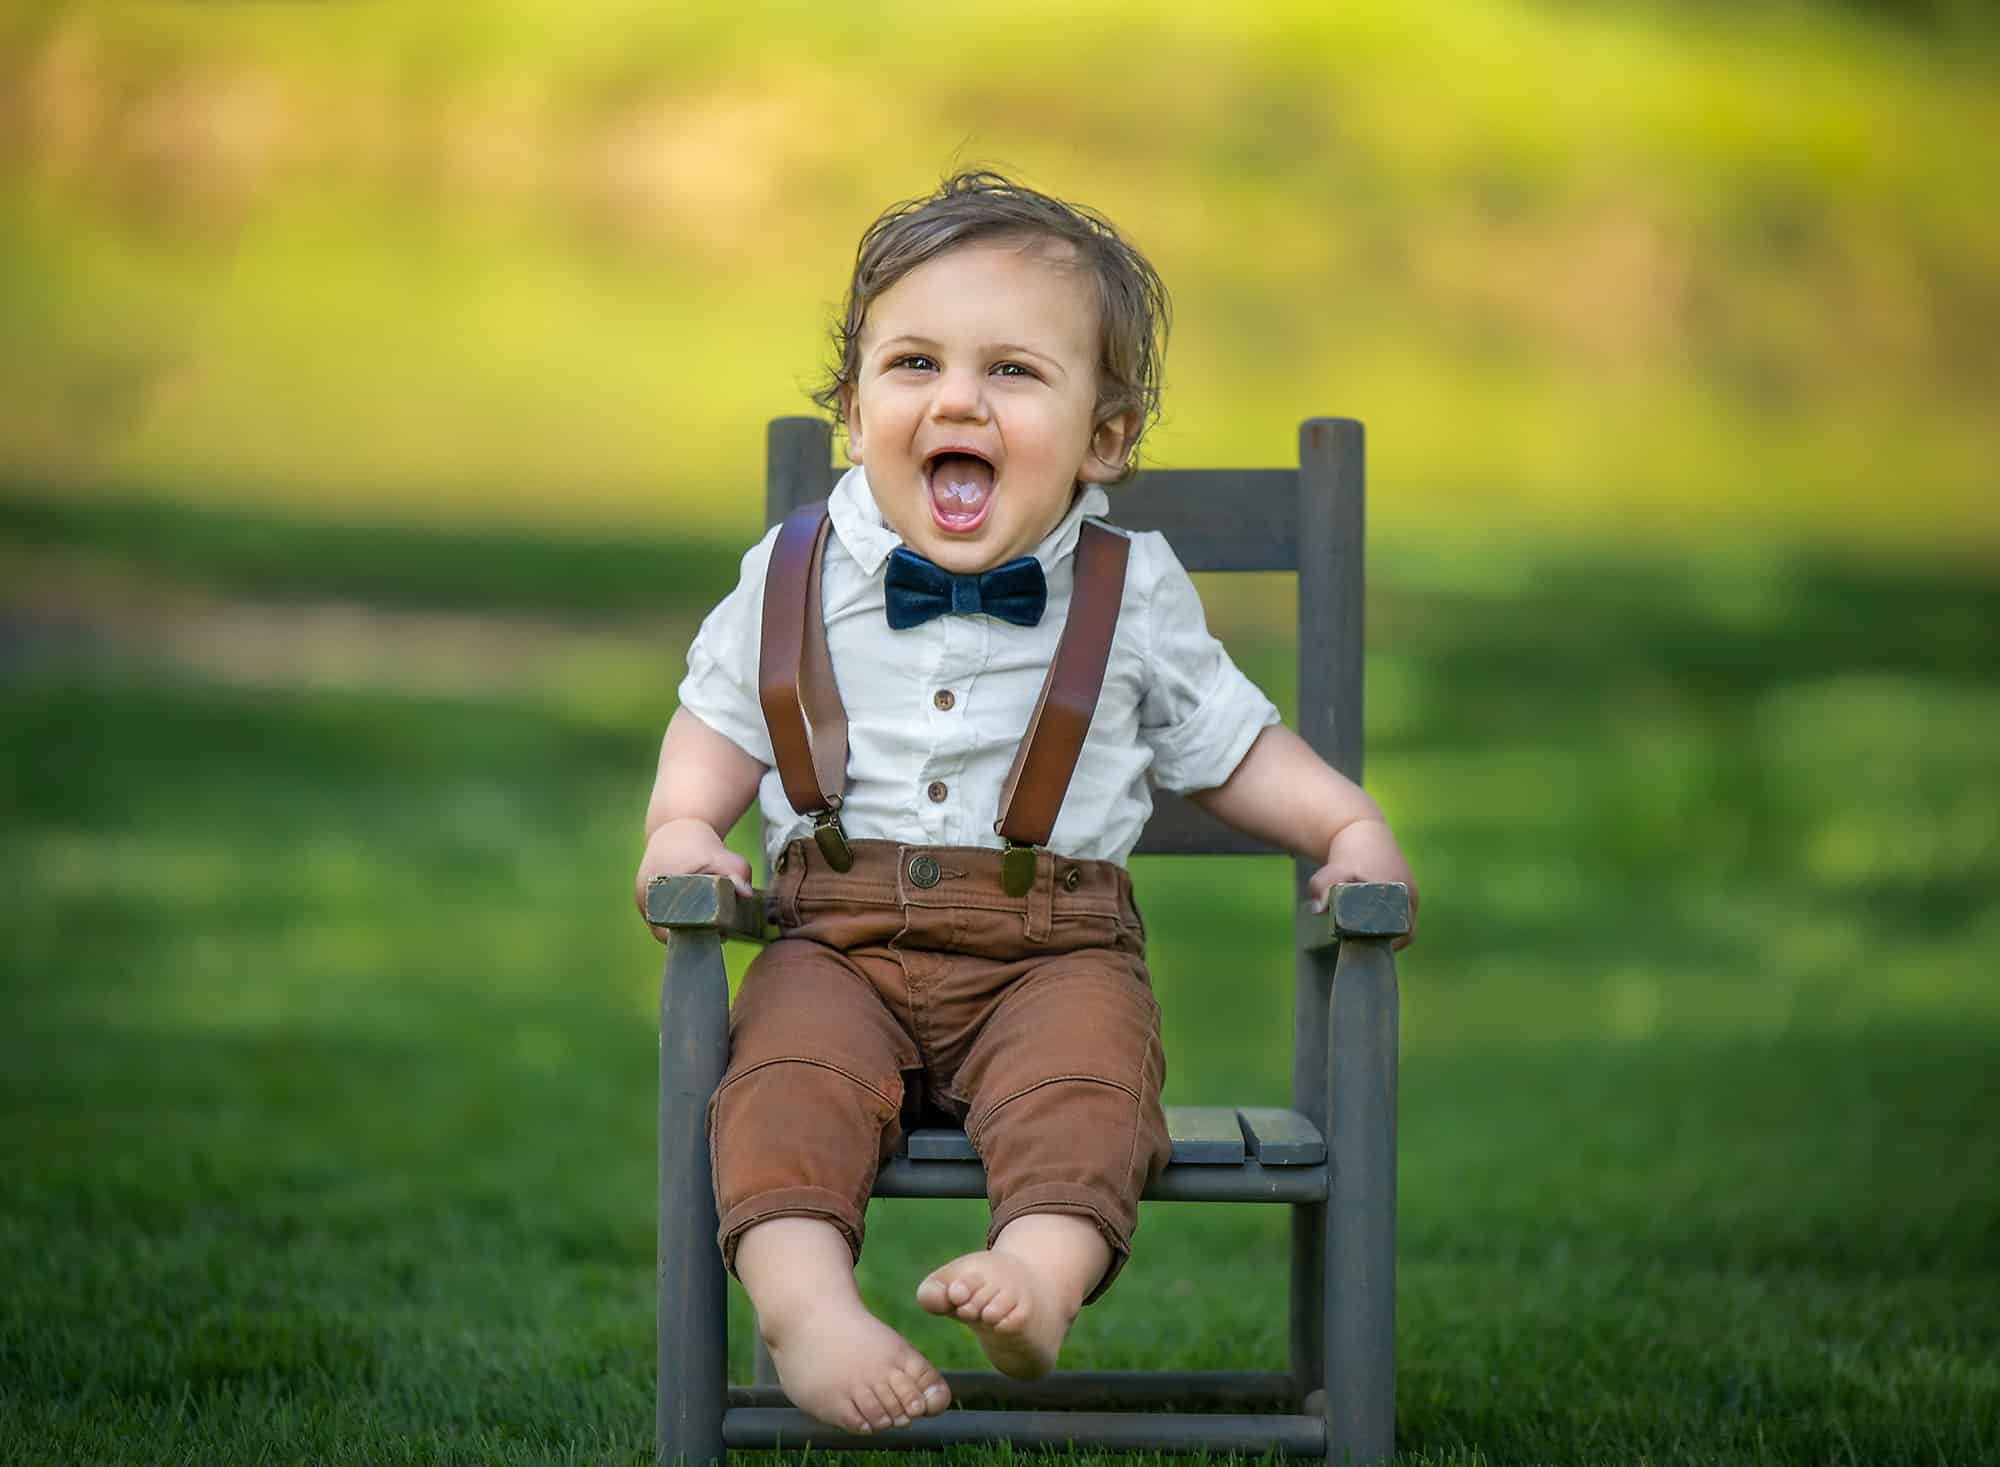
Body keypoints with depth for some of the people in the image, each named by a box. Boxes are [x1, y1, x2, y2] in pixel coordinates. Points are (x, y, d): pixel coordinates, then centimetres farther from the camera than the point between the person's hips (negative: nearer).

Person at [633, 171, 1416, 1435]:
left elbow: (1230, 743, 18)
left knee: (1083, 1077, -32)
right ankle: (809, 1307, -44)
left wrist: (1353, 829, 3)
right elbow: (719, 729, 22)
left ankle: (1042, 1276, -51)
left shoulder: (1133, 592, 8)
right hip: (842, 938, 1)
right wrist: (682, 835, 2)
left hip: (1055, 947, -1)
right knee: (790, 1074, -29)